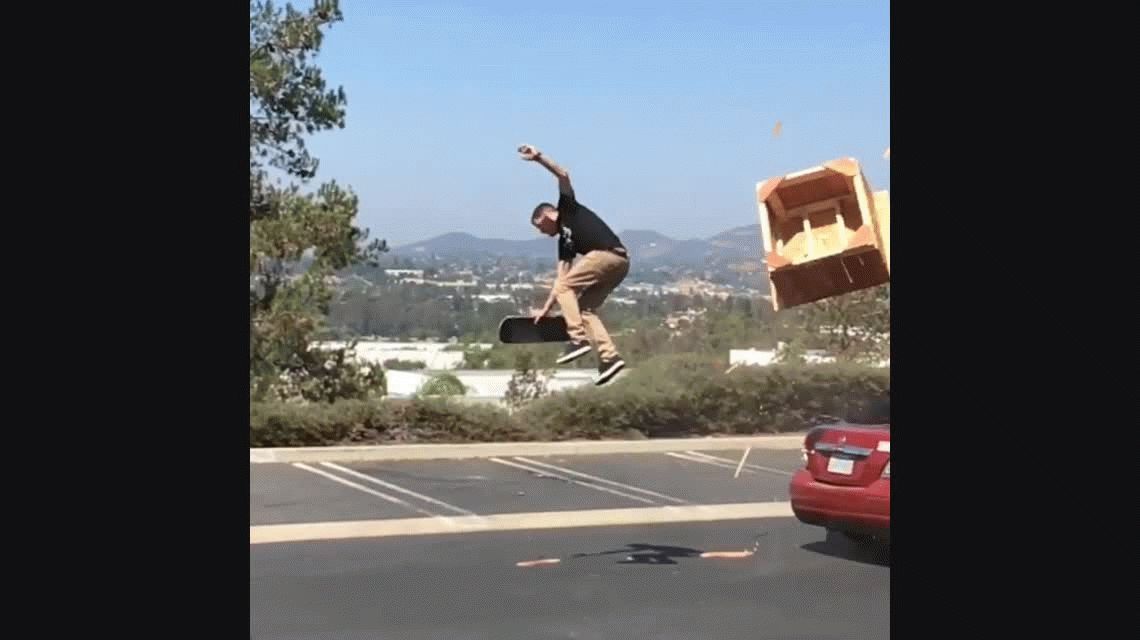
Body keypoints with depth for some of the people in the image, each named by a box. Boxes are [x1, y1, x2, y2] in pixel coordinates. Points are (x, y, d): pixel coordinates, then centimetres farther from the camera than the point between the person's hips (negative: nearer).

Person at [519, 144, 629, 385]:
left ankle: (578, 338, -11)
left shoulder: (568, 209, 13)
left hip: (607, 254, -9)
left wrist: (539, 158, -4)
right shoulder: (564, 242, 29)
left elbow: (564, 175, 1)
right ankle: (609, 356, -2)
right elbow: (561, 278, 26)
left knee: (565, 287, -2)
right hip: (620, 263, 9)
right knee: (585, 307, 10)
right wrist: (546, 309, 25)